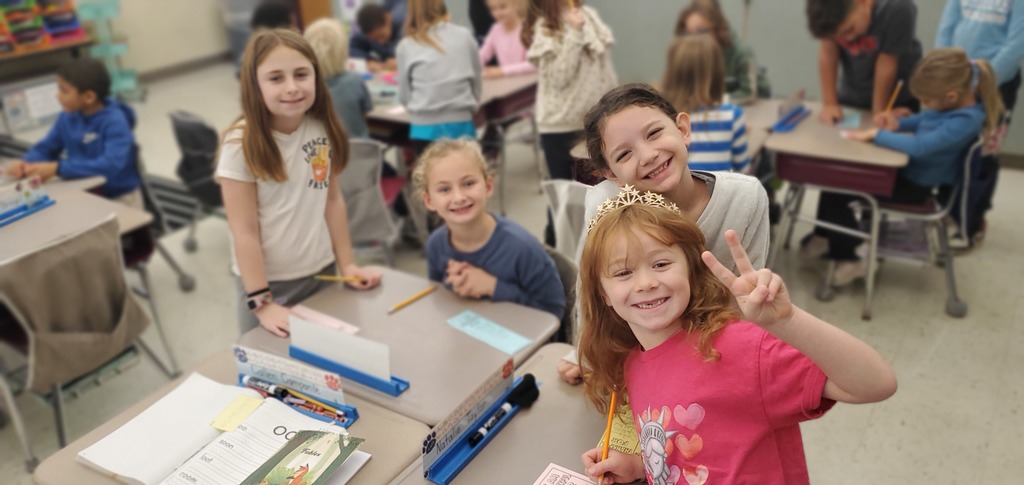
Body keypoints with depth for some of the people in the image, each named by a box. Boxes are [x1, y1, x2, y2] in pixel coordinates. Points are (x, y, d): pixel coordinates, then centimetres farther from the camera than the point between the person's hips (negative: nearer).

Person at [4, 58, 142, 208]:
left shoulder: (114, 121, -20)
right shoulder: (67, 117, 1)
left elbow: (111, 165, -32)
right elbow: (45, 148, 10)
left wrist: (57, 169, -34)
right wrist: (24, 163, -12)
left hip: (119, 198, -6)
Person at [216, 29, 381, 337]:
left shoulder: (322, 129, -6)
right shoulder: (242, 145, -19)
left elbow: (333, 200, 4)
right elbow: (245, 232, -17)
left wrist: (347, 264, 5)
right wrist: (260, 302, -17)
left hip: (321, 272, 4)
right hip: (268, 282, -4)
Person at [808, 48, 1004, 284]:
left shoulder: (965, 121, -30)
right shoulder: (953, 103, -4)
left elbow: (918, 146, -37)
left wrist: (876, 134, -27)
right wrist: (899, 124, -4)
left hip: (914, 186, -10)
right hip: (907, 168, 10)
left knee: (836, 190, -14)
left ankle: (847, 259, 2)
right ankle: (825, 237, 17)